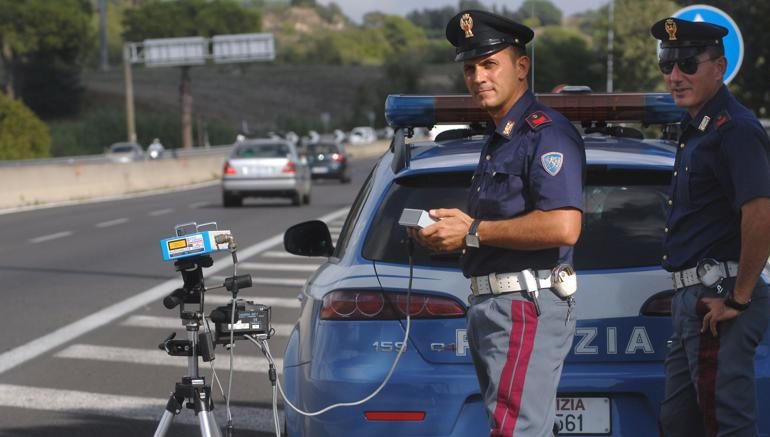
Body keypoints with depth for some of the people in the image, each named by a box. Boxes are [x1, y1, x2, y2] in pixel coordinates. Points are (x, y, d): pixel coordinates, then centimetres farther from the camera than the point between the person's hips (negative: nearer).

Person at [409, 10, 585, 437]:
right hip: (489, 306, 11)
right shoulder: (498, 139, 20)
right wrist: (449, 231, 12)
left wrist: (473, 233, -17)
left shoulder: (546, 132, -13)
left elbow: (563, 226, -26)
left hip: (527, 307, -11)